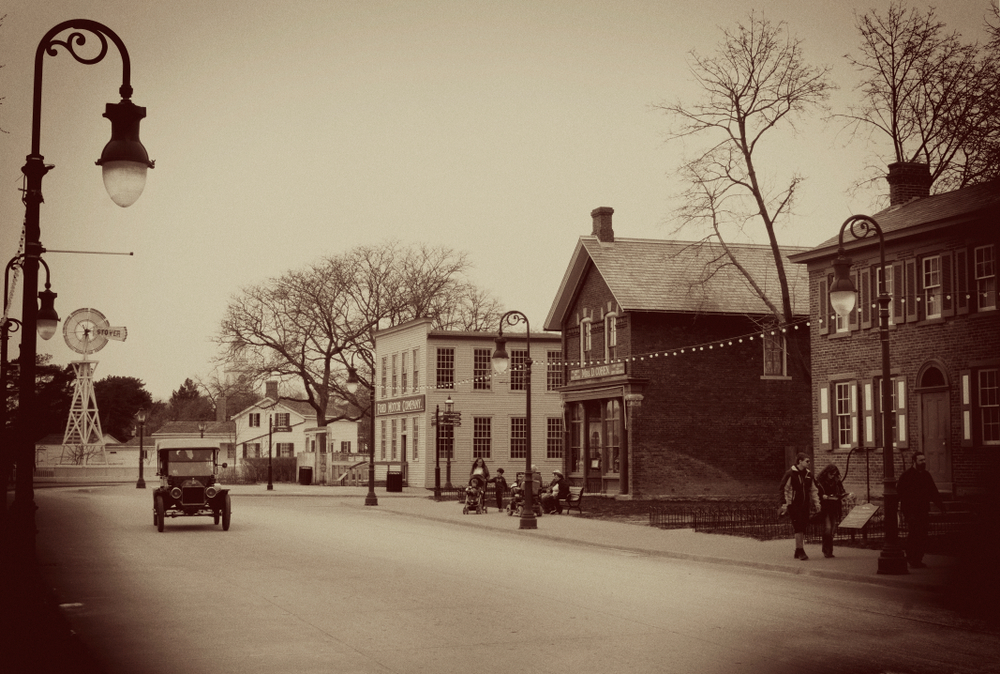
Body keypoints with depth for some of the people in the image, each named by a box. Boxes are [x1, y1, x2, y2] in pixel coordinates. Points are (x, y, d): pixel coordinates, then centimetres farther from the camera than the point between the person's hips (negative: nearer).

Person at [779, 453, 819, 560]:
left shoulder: (808, 475, 13)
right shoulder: (790, 474, -7)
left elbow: (813, 490, 21)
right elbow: (784, 489, -7)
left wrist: (816, 503, 14)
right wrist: (784, 504, -12)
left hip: (805, 505, 6)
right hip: (794, 505, -6)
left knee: (803, 528, 7)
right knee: (798, 527, -13)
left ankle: (798, 551, 15)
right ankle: (800, 551, -12)